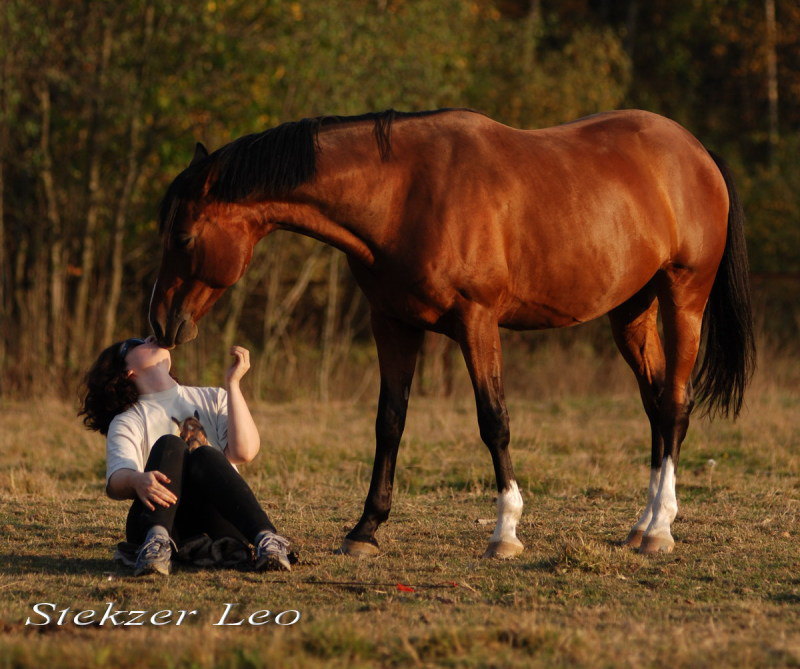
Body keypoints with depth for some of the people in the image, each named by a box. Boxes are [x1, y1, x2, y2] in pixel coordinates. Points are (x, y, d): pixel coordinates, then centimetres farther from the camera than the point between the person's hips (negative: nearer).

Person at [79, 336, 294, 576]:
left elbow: (244, 452, 2)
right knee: (169, 445, -25)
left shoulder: (213, 399, 22)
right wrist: (137, 481, -33)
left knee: (205, 457, -28)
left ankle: (266, 538, -50)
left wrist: (233, 384, 2)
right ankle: (158, 542, -49)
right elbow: (116, 482, -9)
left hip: (219, 518, 1)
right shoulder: (127, 422, 13)